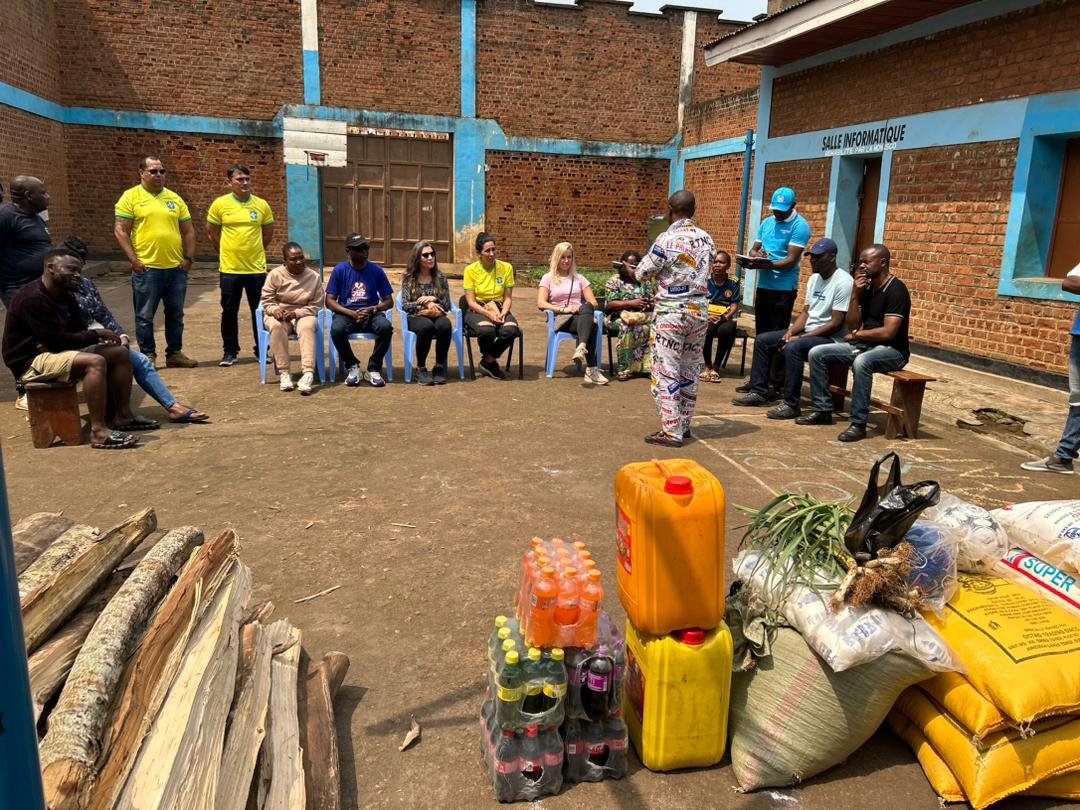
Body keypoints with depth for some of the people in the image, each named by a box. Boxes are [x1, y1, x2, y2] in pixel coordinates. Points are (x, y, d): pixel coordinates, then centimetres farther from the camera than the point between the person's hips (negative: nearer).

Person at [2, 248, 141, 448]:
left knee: (121, 353, 2)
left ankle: (124, 415, 2)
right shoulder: (33, 299, -20)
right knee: (95, 362, -33)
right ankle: (98, 431, -36)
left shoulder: (66, 297, 9)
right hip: (30, 363, -10)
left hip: (56, 352, 10)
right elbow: (56, 340, -23)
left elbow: (79, 331, 8)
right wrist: (96, 334, -15)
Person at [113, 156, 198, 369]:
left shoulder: (175, 198, 12)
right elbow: (120, 230, -5)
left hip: (176, 268, 4)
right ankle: (148, 355, 12)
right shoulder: (131, 197, -2)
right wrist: (133, 259, -12)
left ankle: (175, 353, 21)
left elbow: (188, 231, 14)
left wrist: (189, 257, 3)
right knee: (145, 316, 2)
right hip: (147, 269, -4)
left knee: (175, 315, 11)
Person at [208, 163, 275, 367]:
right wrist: (228, 252, 11)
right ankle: (230, 351, 19)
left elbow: (268, 234, 14)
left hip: (256, 268, 1)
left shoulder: (262, 205, 1)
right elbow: (212, 232, 9)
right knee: (229, 312, 6)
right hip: (229, 269, -1)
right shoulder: (220, 204, -2)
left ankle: (261, 350, 19)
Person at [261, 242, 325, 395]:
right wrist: (275, 310, -23)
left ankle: (308, 373, -46)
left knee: (307, 327, -36)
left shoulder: (314, 276, -2)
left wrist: (296, 313, -19)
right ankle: (283, 372, -31)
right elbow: (266, 300, 0)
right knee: (276, 326, -36)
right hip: (279, 314, 0)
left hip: (303, 314, 0)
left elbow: (316, 305, -4)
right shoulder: (275, 274, -2)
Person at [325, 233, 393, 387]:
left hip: (372, 313, 1)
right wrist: (351, 313, -18)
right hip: (346, 313, -1)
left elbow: (389, 301, 5)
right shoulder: (340, 270, 0)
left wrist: (372, 309, -15)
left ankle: (373, 369, -11)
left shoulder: (376, 270, 3)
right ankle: (352, 366, -7)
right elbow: (329, 301, -2)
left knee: (386, 327, -32)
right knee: (336, 329, -34)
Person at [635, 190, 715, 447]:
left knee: (666, 372, 0)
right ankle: (684, 425, 23)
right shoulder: (706, 239, 5)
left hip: (671, 312, -6)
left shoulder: (667, 239, -14)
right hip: (699, 310, 6)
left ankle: (671, 432, 0)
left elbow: (642, 273, -6)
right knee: (690, 371, 14)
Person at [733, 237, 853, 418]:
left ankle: (791, 404, -26)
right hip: (807, 331, 9)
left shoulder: (843, 282, -16)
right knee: (762, 340, 1)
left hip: (830, 338, -9)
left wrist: (800, 337, -21)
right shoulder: (814, 278, 12)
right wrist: (790, 332, -6)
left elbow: (835, 324, -20)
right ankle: (759, 392, 5)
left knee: (793, 348, -35)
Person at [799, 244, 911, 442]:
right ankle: (823, 410, 1)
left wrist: (858, 335, -8)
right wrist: (856, 294, -6)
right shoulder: (867, 288, 8)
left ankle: (859, 424, -32)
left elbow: (888, 332, -23)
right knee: (817, 353, -4)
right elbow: (852, 325, 5)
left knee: (861, 362, -40)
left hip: (892, 350, -8)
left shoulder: (896, 290, -15)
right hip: (865, 345, 8)